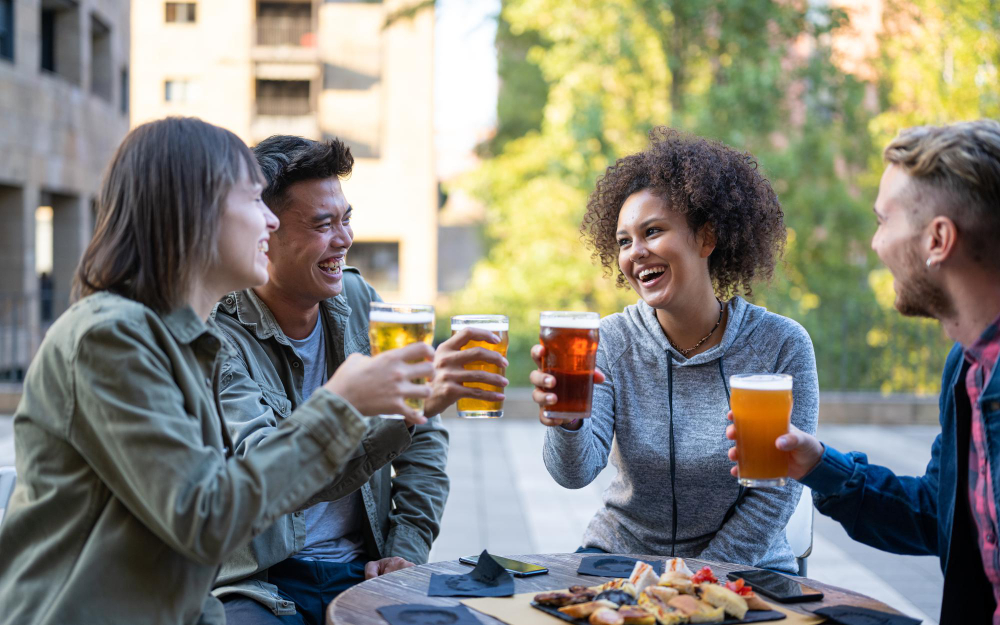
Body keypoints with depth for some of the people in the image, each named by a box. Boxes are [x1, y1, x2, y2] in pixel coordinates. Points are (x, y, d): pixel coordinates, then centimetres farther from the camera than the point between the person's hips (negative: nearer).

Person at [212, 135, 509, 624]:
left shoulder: (357, 298, 7)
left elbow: (424, 438, 14)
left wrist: (408, 548, 2)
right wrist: (408, 401, -37)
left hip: (362, 571, 5)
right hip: (261, 585, -4)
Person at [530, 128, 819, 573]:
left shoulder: (781, 346, -10)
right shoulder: (612, 342, -6)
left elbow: (776, 494, -8)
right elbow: (576, 473, -17)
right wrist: (567, 423, -38)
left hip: (743, 565, 0)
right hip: (621, 553, 0)